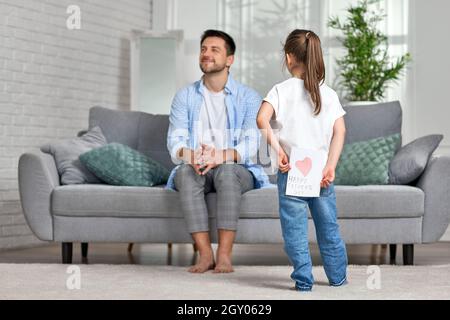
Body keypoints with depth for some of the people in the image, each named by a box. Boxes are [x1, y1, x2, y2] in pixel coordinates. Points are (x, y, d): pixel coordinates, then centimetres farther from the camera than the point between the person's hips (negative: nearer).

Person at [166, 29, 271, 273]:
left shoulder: (248, 97, 3)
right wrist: (191, 156, -28)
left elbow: (250, 143, -10)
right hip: (194, 170, 2)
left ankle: (224, 254, -35)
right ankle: (205, 253, -33)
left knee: (227, 172, -36)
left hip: (236, 170, -1)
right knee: (185, 172, -33)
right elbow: (175, 142, -2)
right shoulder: (184, 96, 9)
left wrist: (221, 156, -32)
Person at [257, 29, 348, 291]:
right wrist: (331, 167, -9)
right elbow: (340, 131, -7)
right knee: (329, 226, 15)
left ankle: (304, 279, 7)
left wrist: (277, 149, -15)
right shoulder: (329, 93, 3)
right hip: (321, 171, 3)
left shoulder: (282, 90, -4)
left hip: (291, 171, -3)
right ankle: (338, 276, 27)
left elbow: (262, 119, -20)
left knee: (295, 228, 5)